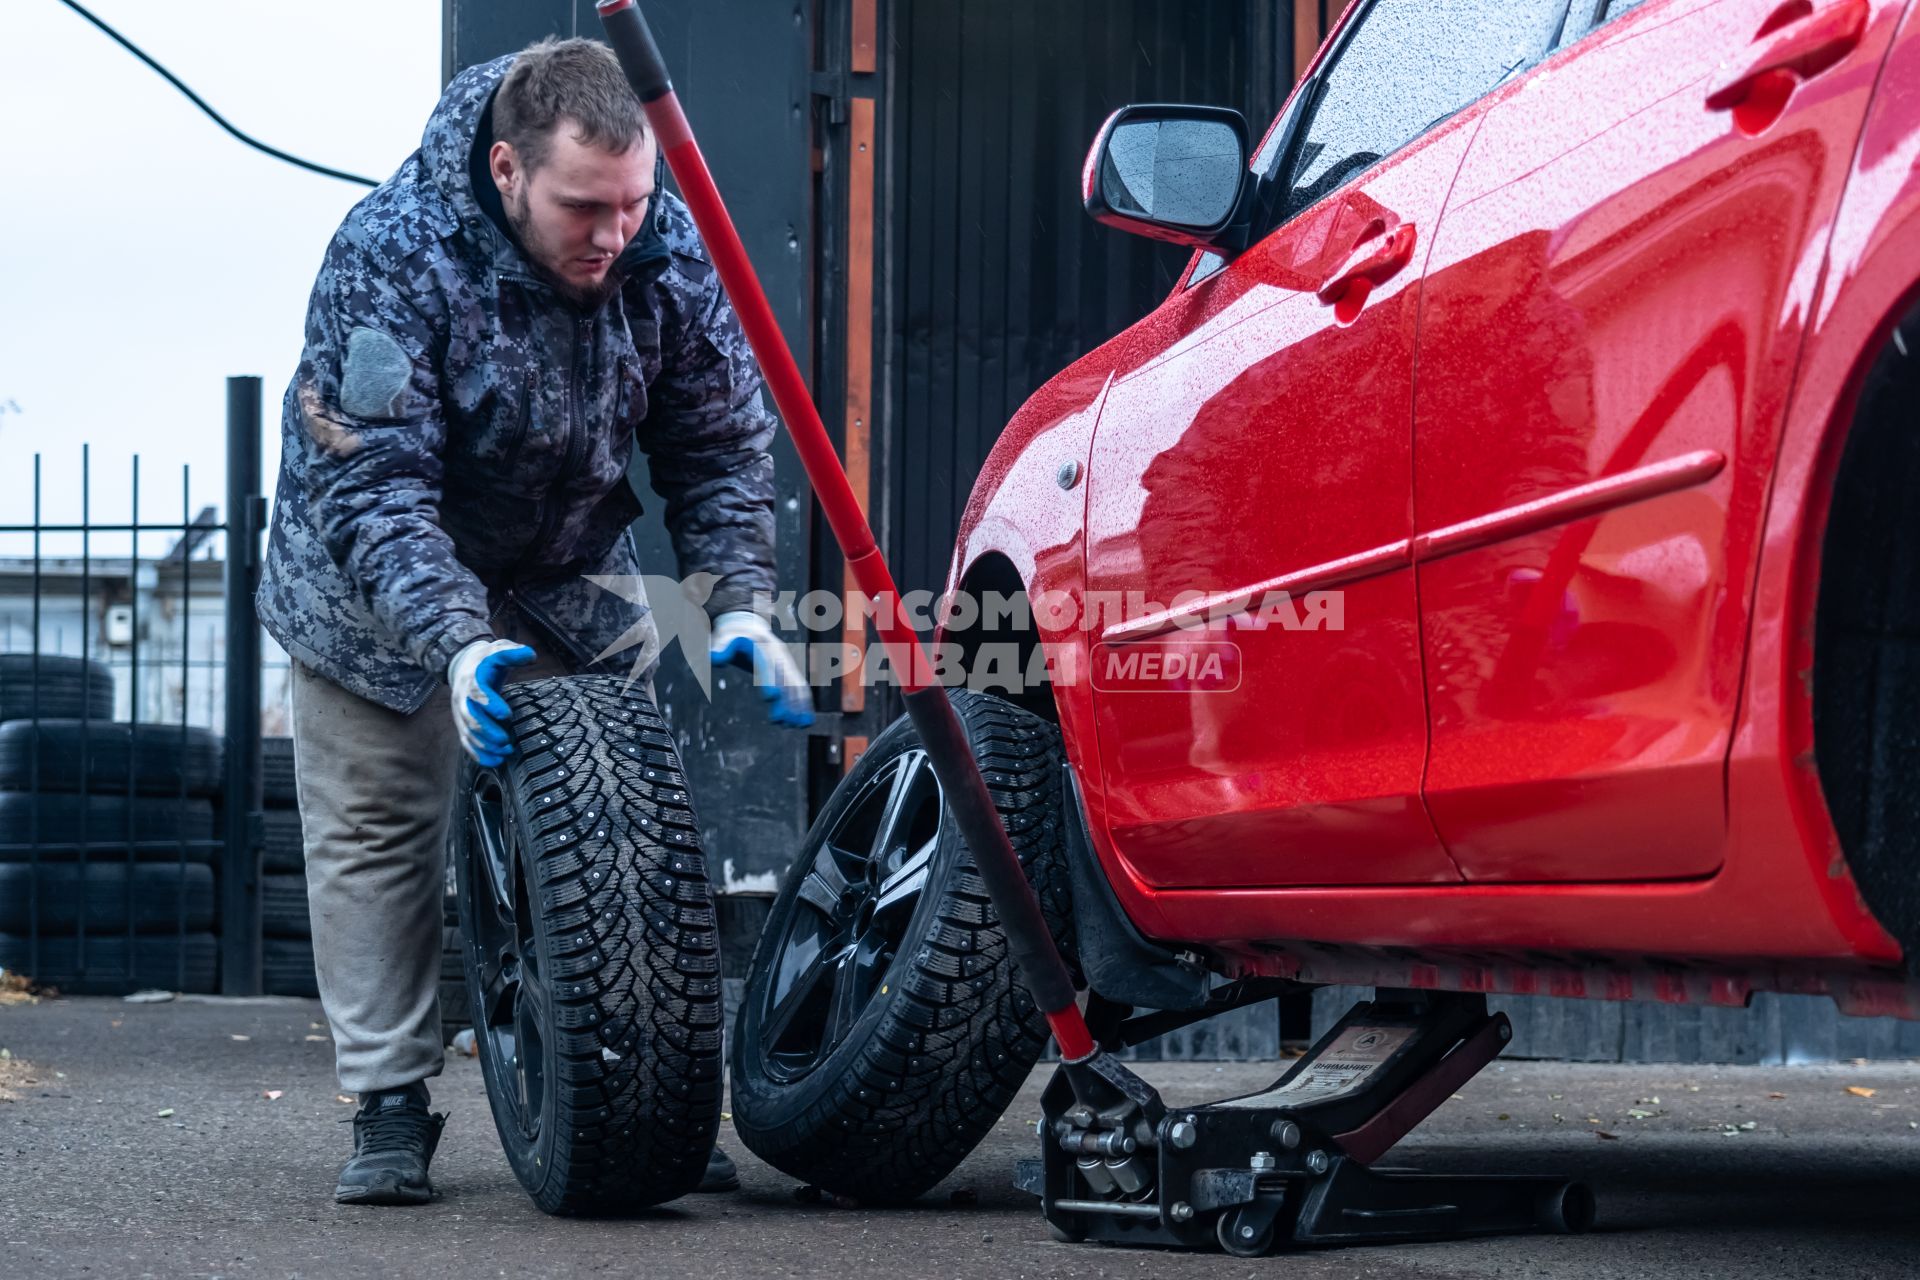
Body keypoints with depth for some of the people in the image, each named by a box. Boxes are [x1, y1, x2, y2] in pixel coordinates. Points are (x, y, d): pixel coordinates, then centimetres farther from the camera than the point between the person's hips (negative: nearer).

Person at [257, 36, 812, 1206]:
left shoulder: (672, 253, -20)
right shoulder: (390, 255, -32)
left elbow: (719, 450, -10)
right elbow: (372, 488, -36)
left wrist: (740, 605, -25)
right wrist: (459, 645, -48)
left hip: (572, 579, 3)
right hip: (377, 584, -3)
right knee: (377, 839, -1)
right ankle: (391, 1111, 6)